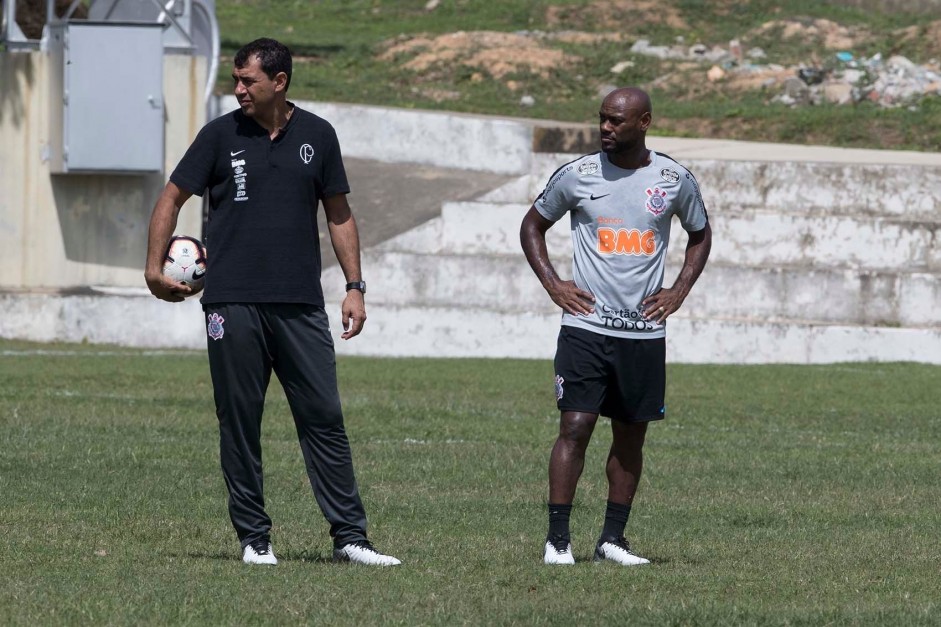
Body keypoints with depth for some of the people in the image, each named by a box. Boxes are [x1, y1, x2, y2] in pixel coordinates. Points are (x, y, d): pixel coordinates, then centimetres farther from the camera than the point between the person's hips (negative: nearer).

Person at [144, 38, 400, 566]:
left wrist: (355, 287, 7)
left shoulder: (317, 136, 7)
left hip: (301, 305, 1)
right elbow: (173, 198, 11)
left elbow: (339, 213, 13)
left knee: (324, 418, -3)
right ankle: (254, 538, 9)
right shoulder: (221, 135, 3)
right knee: (240, 422, 1)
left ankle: (350, 536, 0)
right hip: (233, 302, -1)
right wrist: (155, 268, 3)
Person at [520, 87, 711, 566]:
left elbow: (700, 235, 20)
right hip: (585, 326, -2)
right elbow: (533, 225, 13)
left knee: (631, 435, 8)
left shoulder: (675, 179, 3)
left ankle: (612, 539, 17)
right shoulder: (577, 175, -1)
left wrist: (678, 293, 7)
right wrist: (552, 285, 1)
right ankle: (557, 539, -8)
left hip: (645, 331, 2)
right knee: (575, 426, -11)